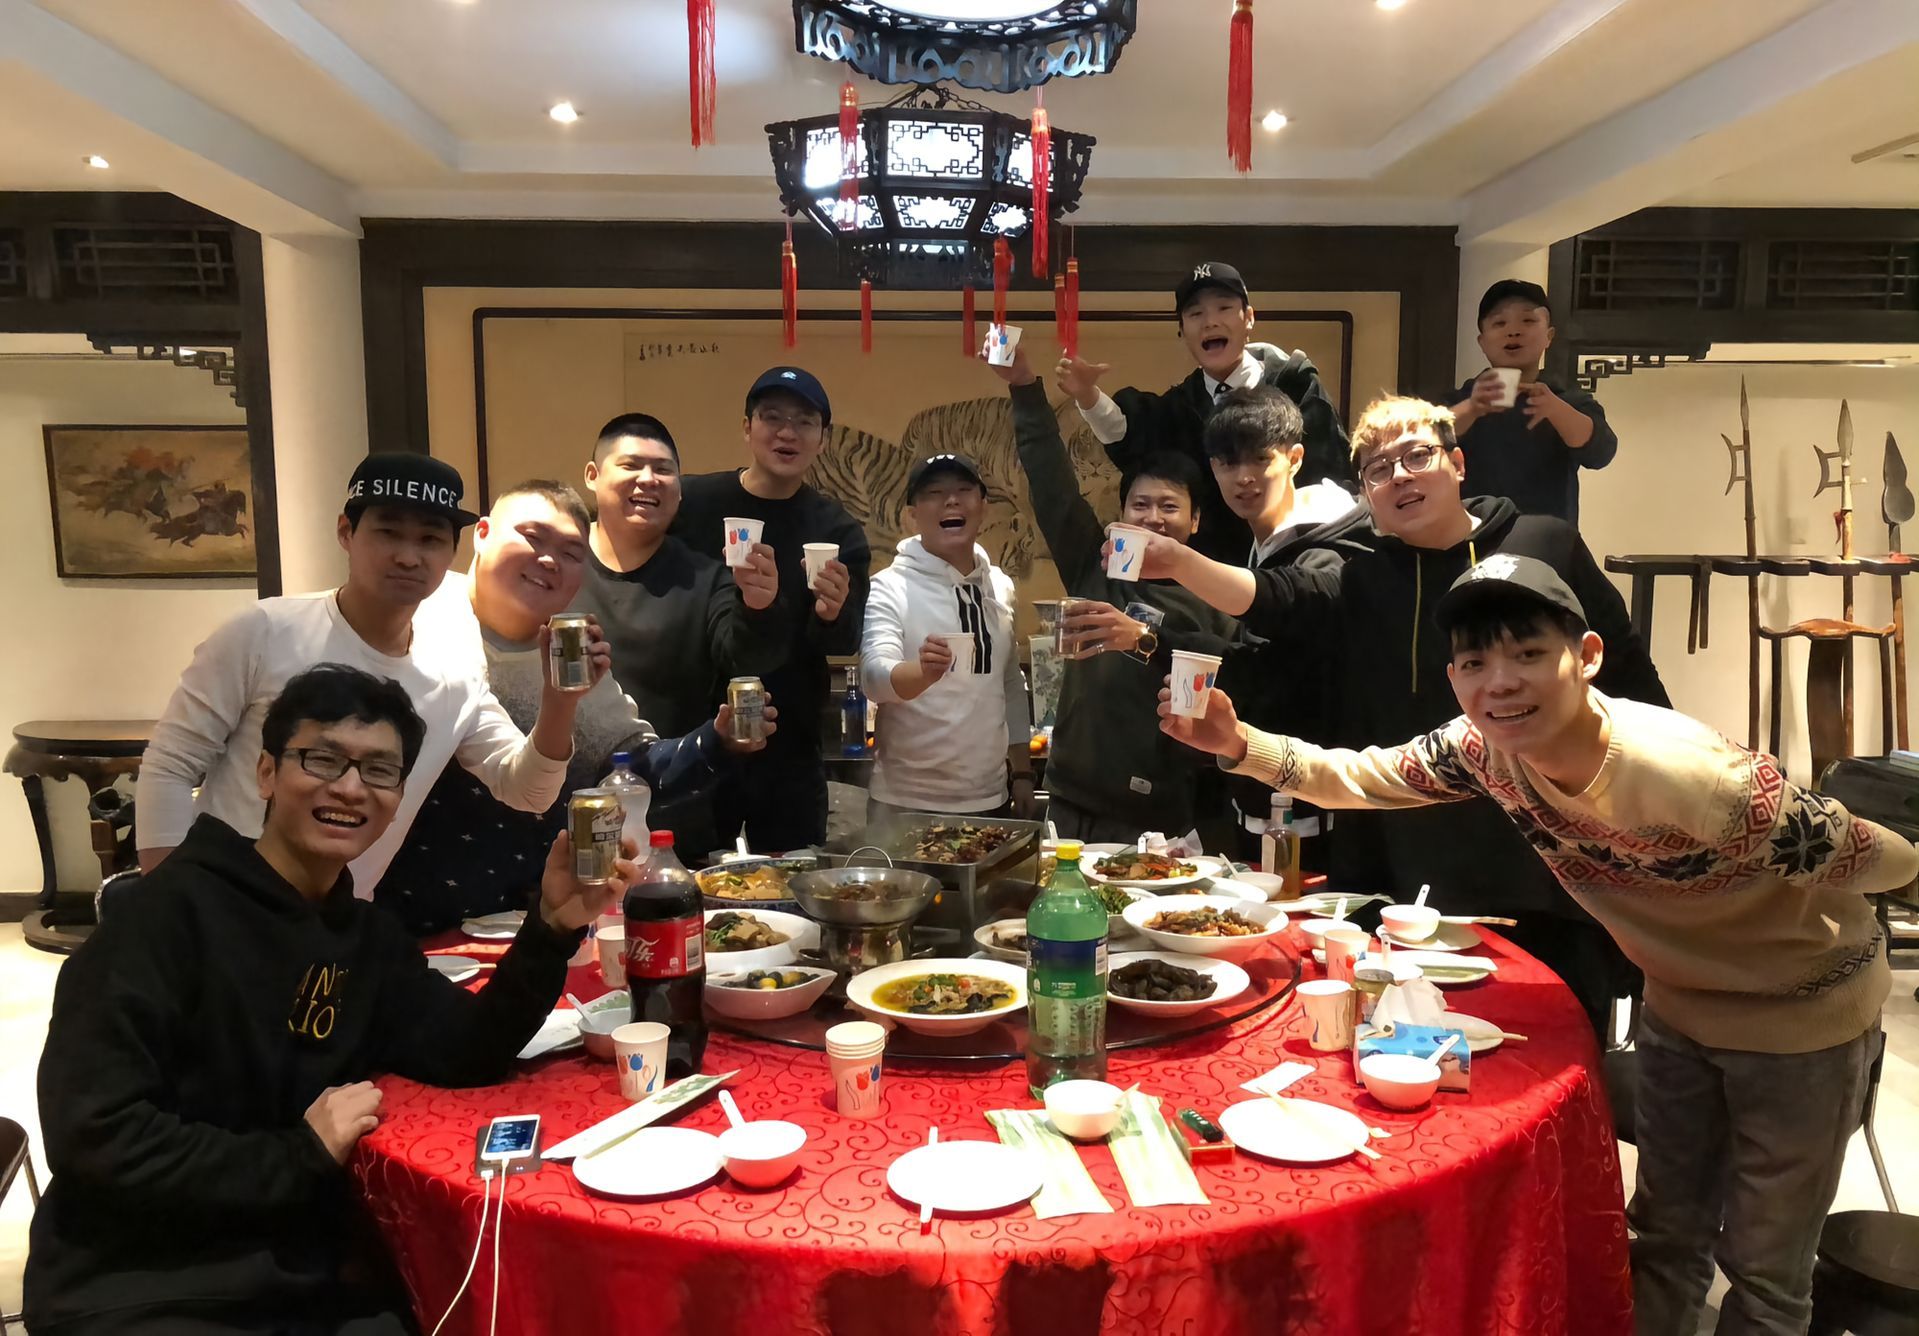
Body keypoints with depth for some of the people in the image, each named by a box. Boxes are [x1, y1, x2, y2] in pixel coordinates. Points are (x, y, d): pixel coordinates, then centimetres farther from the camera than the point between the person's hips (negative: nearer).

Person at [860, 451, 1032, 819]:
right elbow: (875, 678, -22)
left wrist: (1022, 773, 11)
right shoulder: (888, 587, -9)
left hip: (989, 798, 5)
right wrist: (923, 671, -42)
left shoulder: (1001, 587, 6)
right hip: (906, 801, -4)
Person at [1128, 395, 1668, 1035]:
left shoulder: (1546, 545, 3)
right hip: (1413, 881, 1)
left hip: (1555, 879, 0)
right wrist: (1180, 564, -32)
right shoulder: (1359, 584, 3)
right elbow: (1271, 599, -15)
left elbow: (1629, 676, 8)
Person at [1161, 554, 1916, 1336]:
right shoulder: (1486, 748, -21)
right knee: (1664, 1236, 20)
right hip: (1680, 1001, 5)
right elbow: (1359, 777, -11)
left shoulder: (1692, 777, -39)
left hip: (1804, 1014, -4)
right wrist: (1238, 743, -27)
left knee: (1762, 1264, 12)